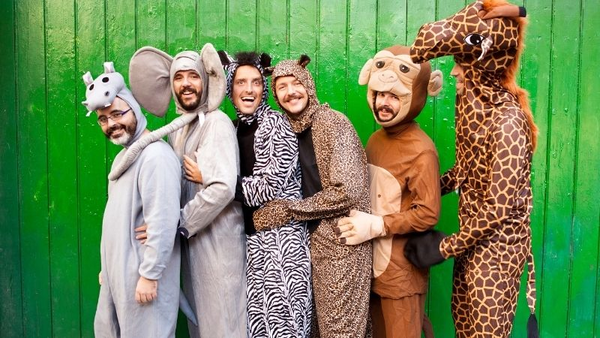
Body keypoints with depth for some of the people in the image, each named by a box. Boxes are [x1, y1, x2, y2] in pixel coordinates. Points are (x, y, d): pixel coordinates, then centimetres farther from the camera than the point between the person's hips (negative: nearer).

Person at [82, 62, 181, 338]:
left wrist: (150, 274, -21)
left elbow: (163, 222, -24)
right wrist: (107, 267, 19)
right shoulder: (123, 155, 14)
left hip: (142, 274, -9)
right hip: (117, 273, 9)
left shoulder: (155, 156, -19)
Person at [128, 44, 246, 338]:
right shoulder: (178, 131, 14)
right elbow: (176, 186, 14)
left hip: (218, 241, -8)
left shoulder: (216, 122, -13)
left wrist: (177, 224, -18)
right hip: (193, 240, 8)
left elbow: (222, 187, -23)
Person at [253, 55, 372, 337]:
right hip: (312, 238, 7)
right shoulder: (287, 129, 7)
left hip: (341, 240, -6)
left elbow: (347, 192, -21)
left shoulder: (334, 123, -13)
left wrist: (287, 210, -16)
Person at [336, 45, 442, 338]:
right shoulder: (375, 139, 7)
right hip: (372, 261, 7)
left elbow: (428, 214, -18)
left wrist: (376, 226, -21)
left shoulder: (421, 150, -15)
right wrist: (358, 221, 1)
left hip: (402, 268, -7)